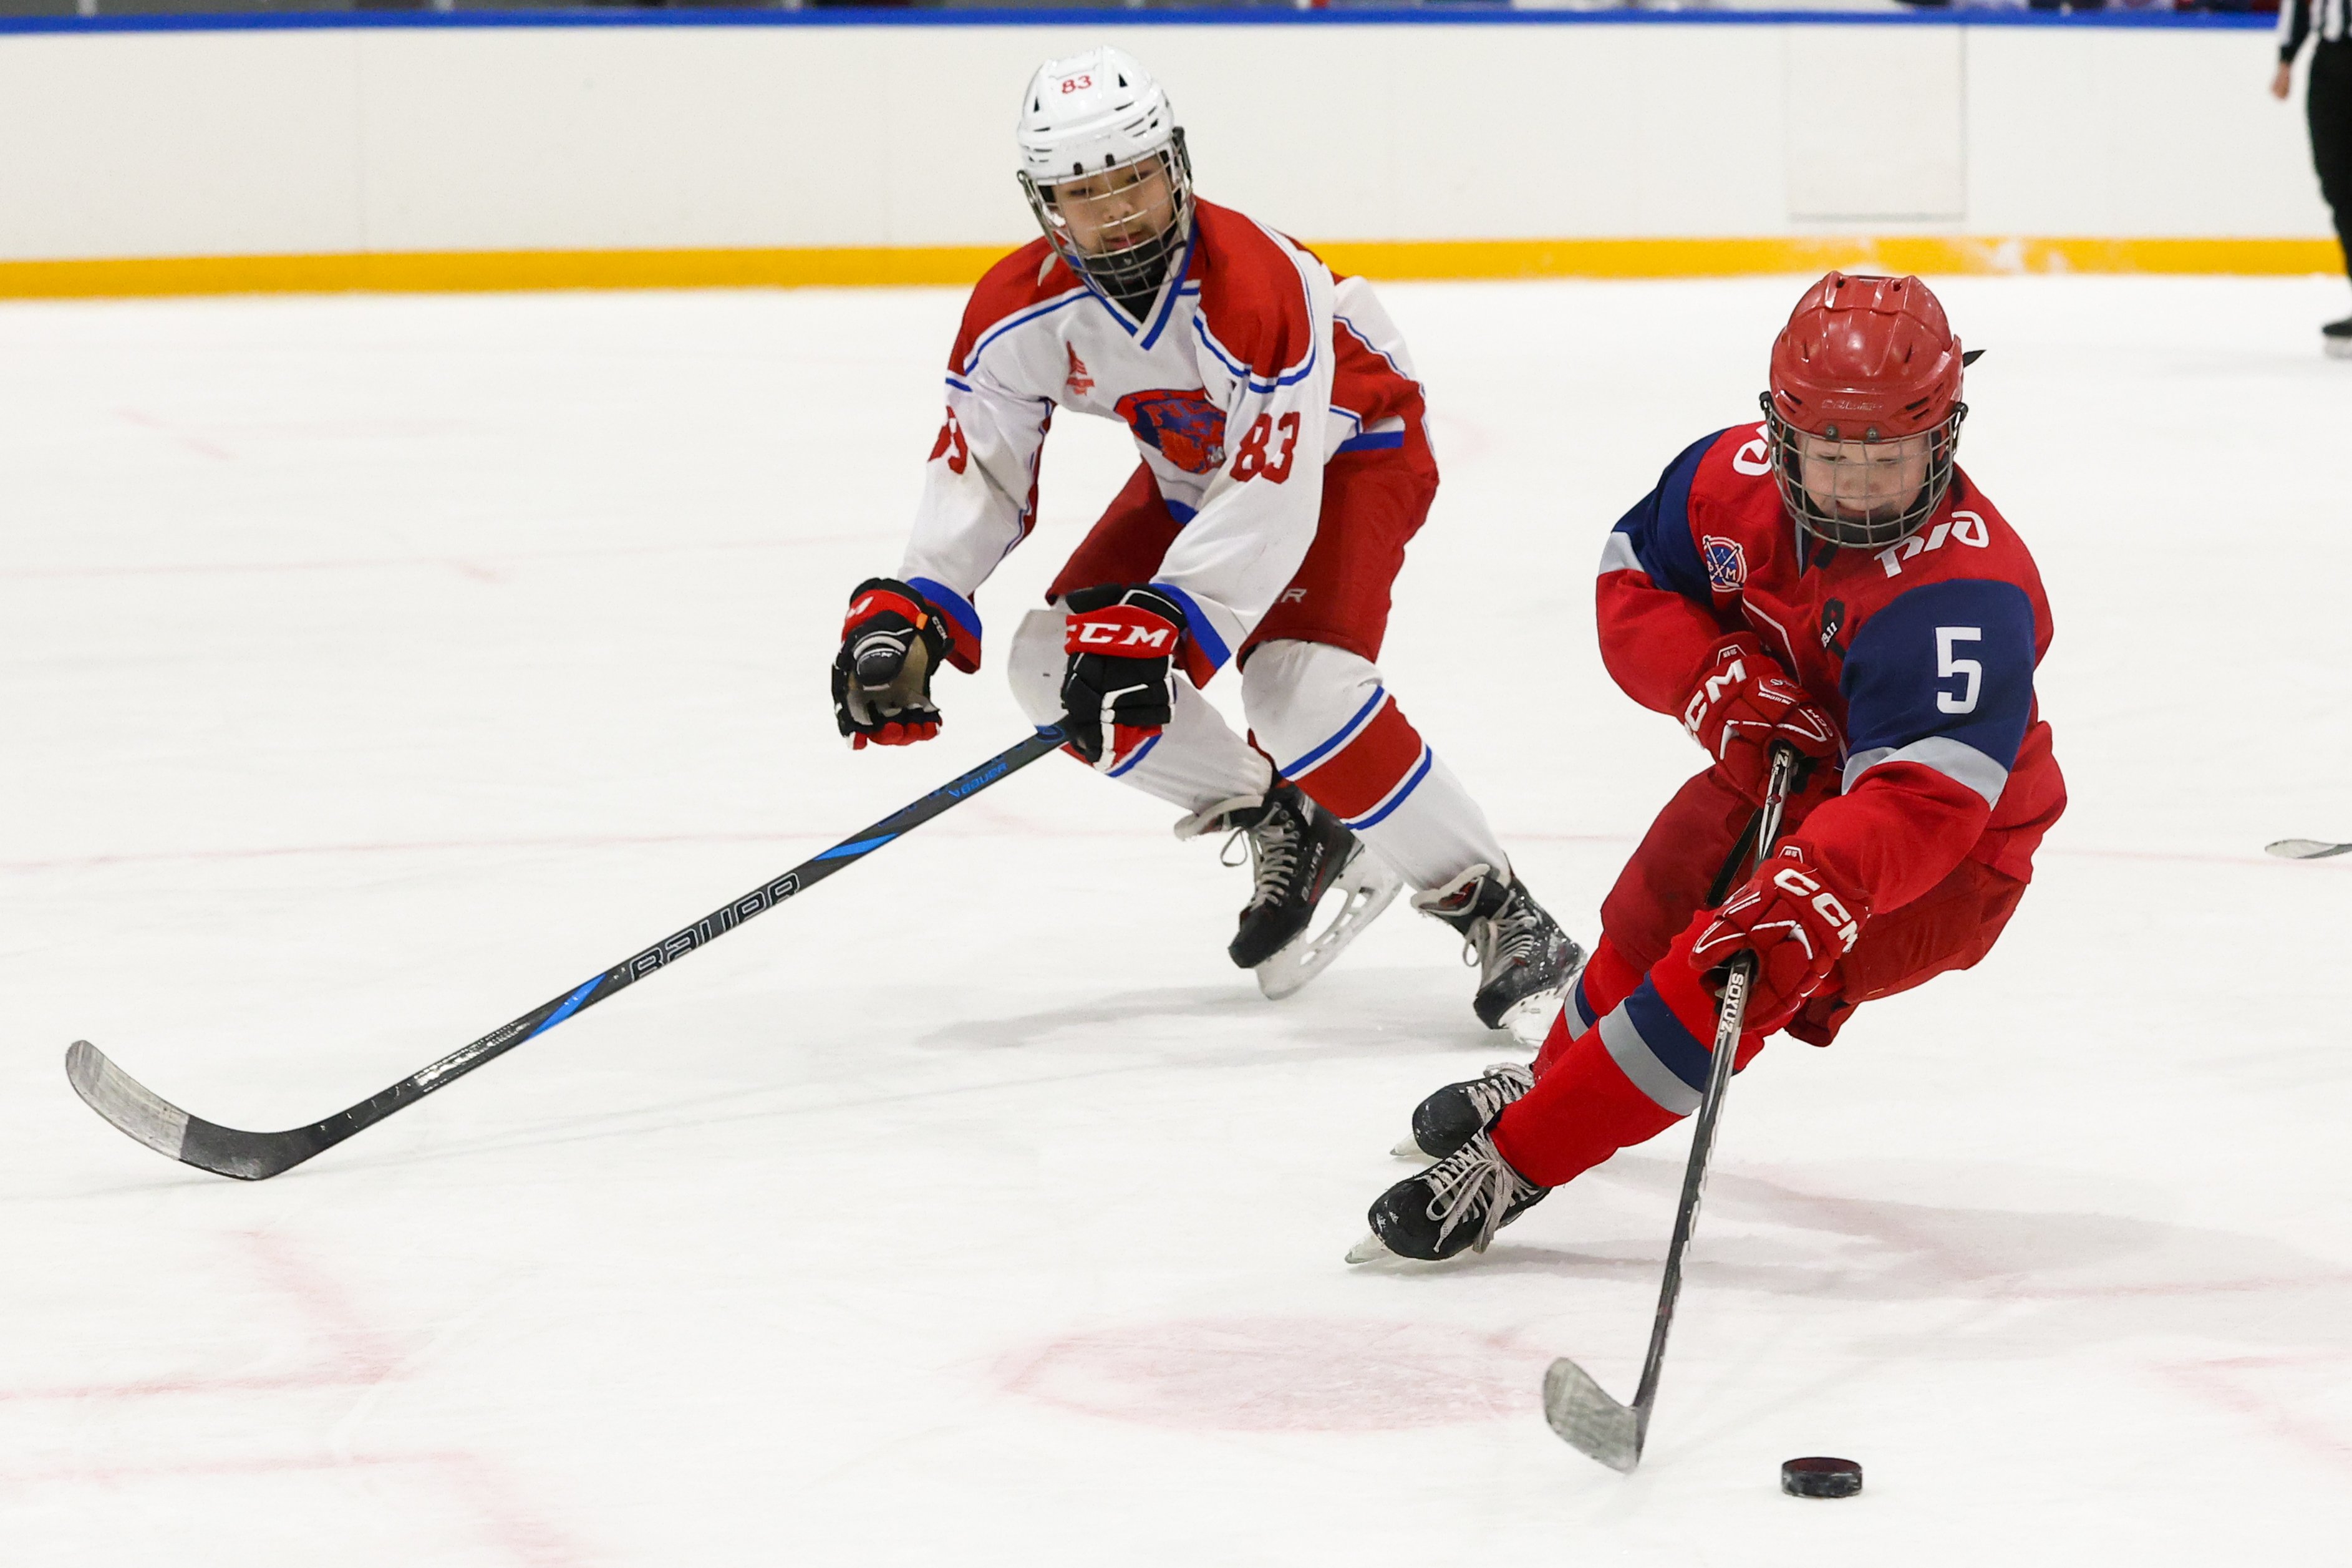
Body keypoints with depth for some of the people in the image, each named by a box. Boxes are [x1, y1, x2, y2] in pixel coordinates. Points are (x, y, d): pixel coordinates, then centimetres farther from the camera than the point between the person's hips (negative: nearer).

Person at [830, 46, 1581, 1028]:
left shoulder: (1252, 285, -37)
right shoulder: (1022, 307, -19)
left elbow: (1269, 504, -39)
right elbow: (978, 470, -10)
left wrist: (1163, 627, -46)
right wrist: (906, 617, -23)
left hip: (1343, 447, -7)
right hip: (1197, 465, 7)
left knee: (1299, 687, -30)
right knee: (1054, 667, -7)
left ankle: (1495, 911, -17)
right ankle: (1285, 828, 10)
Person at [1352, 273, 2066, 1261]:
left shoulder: (1970, 593, -37)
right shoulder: (1740, 479, -18)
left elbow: (1920, 800, -44)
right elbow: (1632, 584, -4)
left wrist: (1809, 890, -61)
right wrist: (1722, 684, -23)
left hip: (1953, 852, -7)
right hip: (1785, 770, 7)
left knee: (1742, 960, -25)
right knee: (1649, 919, 16)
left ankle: (1518, 1161, -15)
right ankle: (1559, 1075, 52)